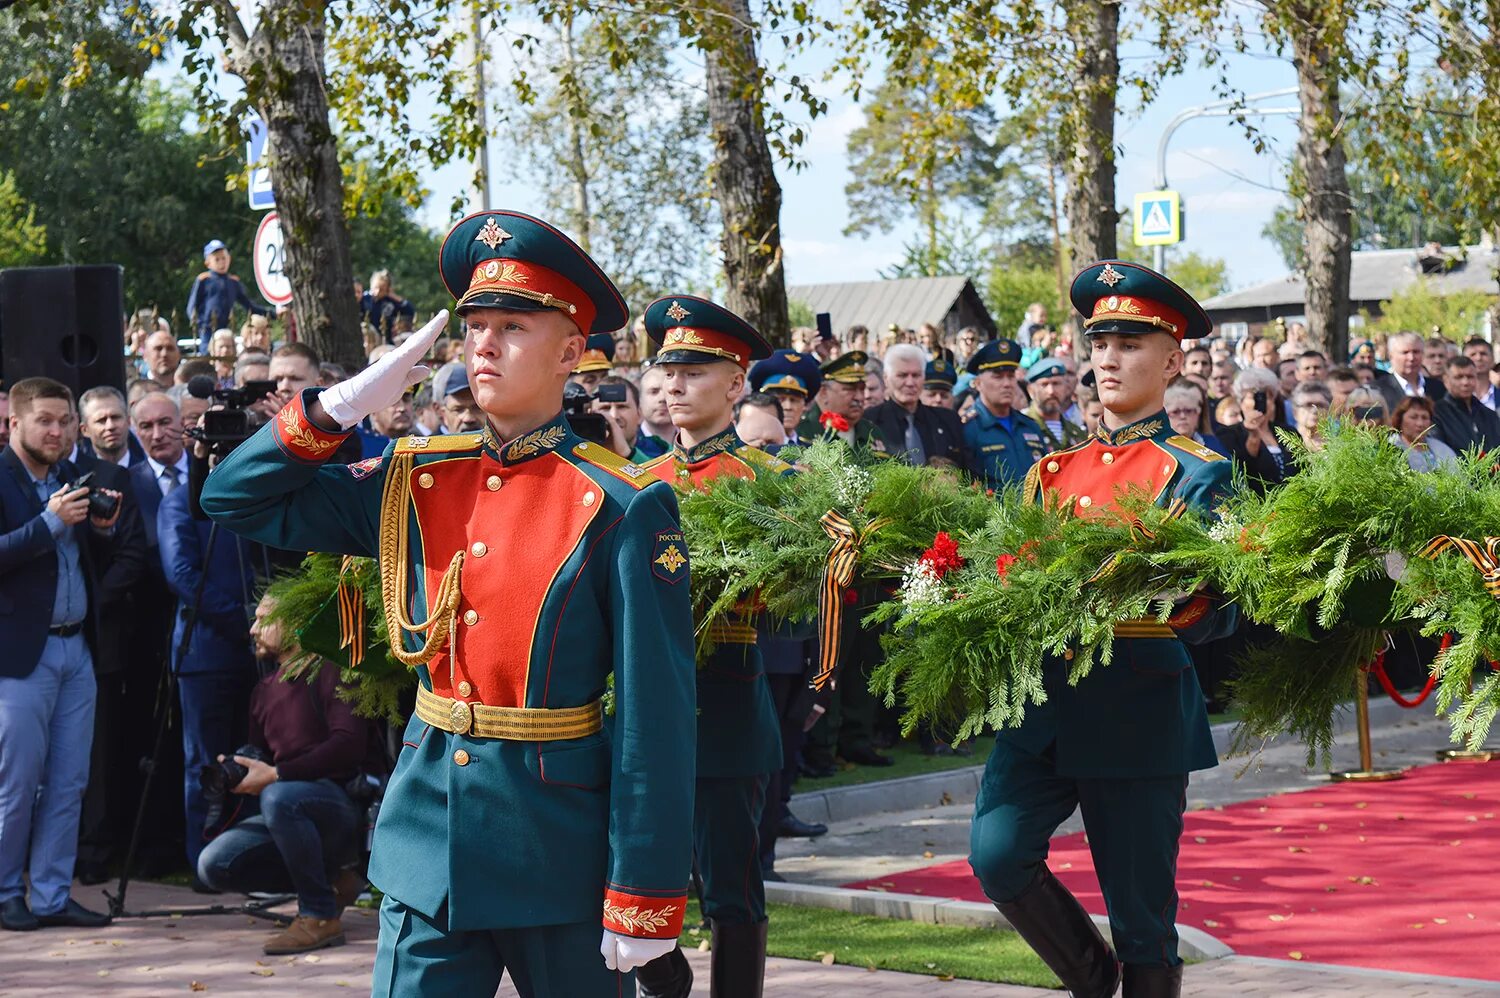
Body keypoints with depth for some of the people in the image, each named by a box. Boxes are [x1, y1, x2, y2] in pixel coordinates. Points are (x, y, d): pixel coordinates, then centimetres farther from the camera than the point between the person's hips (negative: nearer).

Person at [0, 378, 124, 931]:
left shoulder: (71, 479, 14)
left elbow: (97, 564, 18)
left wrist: (103, 528, -1)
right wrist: (50, 522, -22)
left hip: (76, 647, 7)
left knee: (68, 784, 7)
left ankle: (52, 895, 14)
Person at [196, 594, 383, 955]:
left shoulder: (327, 671, -8)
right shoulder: (264, 690, 17)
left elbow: (349, 745, -22)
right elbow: (257, 758, 23)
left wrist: (275, 775, -25)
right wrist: (236, 772, 2)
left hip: (351, 805, -8)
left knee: (279, 797, -38)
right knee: (213, 863, -12)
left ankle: (321, 916, -22)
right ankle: (332, 881, 3)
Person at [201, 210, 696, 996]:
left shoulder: (621, 508, -10)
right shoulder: (417, 479, 6)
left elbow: (656, 715, -13)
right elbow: (235, 499, 11)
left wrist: (645, 898, -16)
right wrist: (344, 403, -3)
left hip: (557, 850, -4)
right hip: (426, 841, 4)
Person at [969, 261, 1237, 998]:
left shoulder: (1195, 474, -1)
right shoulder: (1052, 471, 14)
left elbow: (1217, 613, -9)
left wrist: (1183, 599, -31)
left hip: (1139, 711, -4)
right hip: (1043, 696, 4)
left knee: (1141, 910, 2)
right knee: (997, 855, -11)